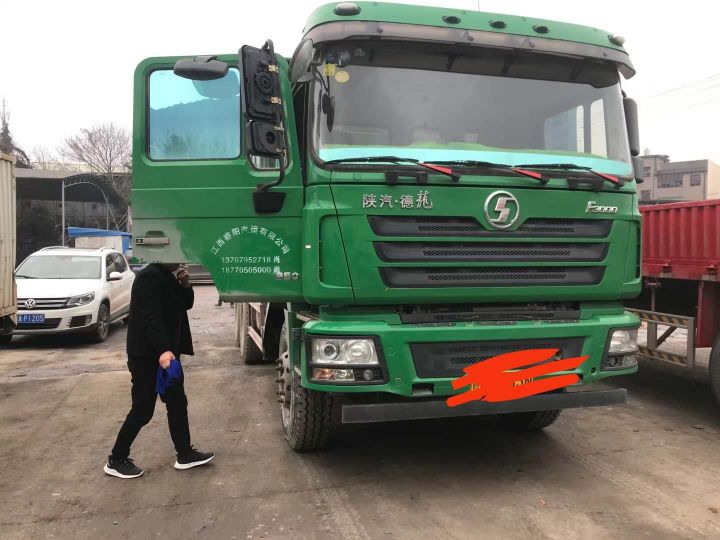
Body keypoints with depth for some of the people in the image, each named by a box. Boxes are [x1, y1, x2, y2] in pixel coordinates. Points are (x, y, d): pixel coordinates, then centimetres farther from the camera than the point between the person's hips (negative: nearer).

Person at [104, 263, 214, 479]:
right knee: (143, 410, -2)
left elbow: (186, 304, 15)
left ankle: (185, 454, 22)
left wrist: (185, 284, -4)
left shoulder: (168, 276, 13)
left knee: (177, 403, 13)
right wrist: (163, 349, -39)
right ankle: (116, 460, 14)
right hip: (147, 355, -10)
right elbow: (151, 317, -29)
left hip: (166, 353, 10)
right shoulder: (149, 277, -18)